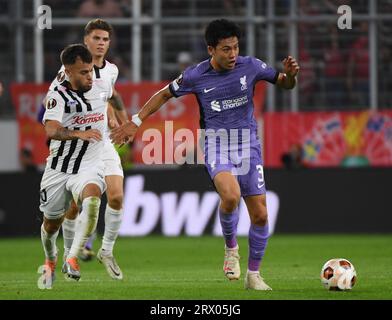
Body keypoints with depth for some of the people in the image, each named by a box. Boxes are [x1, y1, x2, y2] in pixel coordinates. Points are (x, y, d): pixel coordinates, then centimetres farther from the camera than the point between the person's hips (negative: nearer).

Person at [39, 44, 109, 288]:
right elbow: (52, 131, -32)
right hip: (59, 168, -1)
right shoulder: (58, 96, -14)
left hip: (90, 166, 1)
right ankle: (51, 259, 46)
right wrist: (78, 134, -49)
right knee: (51, 224, 13)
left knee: (92, 200, -33)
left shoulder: (102, 89, 1)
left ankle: (72, 259, -30)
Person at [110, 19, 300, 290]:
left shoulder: (250, 66, -4)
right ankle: (231, 248, -3)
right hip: (216, 143, -2)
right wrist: (136, 122, 8)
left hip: (248, 143, 2)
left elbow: (285, 84, 9)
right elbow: (165, 94, 9)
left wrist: (290, 74, -14)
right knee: (231, 195, -31)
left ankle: (254, 275, 19)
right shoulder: (196, 76, -6)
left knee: (260, 215, -1)